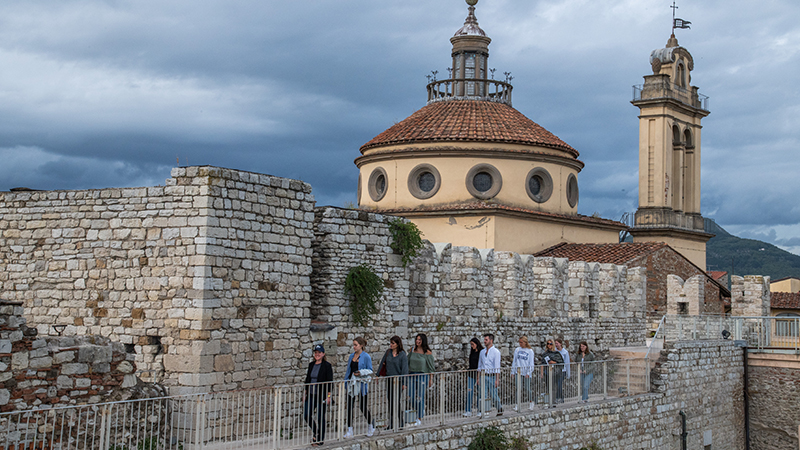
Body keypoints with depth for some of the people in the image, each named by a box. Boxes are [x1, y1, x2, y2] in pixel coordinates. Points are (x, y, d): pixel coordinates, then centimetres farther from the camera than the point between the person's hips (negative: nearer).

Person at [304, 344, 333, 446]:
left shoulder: (327, 365, -6)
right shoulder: (311, 364, 10)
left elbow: (329, 381, -8)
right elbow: (307, 379, 16)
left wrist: (328, 396, -13)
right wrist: (305, 393, 13)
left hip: (321, 395, -5)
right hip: (311, 395, 5)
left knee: (320, 417, 1)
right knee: (306, 415, 1)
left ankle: (320, 439, 14)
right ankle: (316, 431, 26)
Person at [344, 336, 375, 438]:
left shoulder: (366, 357, -6)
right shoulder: (352, 356, 10)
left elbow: (370, 371, -5)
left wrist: (361, 373, -20)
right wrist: (345, 381, 12)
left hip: (362, 385, -5)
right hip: (351, 384, 5)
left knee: (363, 407, 2)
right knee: (349, 407, 0)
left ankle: (371, 425, 27)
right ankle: (349, 431, 5)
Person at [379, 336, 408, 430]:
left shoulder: (402, 355, -8)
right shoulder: (388, 352, 5)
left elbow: (404, 369, -9)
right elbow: (382, 364, 14)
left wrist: (404, 383, -12)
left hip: (398, 380, -5)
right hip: (389, 380, 5)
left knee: (397, 402, -4)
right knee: (390, 401, 8)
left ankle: (401, 423, 7)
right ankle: (391, 423, 14)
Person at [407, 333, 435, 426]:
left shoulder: (427, 353, -6)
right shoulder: (413, 351, 7)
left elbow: (431, 367, -3)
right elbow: (407, 364, 14)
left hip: (422, 376, -4)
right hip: (412, 376, 4)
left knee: (420, 397, -2)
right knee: (412, 398, 5)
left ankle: (419, 418, 9)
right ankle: (421, 410, 33)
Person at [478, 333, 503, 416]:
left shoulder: (496, 352, -6)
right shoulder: (482, 352, 12)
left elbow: (497, 367, -10)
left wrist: (497, 380, -15)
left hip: (492, 376, -5)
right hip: (483, 376, 5)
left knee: (493, 395, 2)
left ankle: (499, 409, 24)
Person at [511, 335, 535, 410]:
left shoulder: (530, 351, 2)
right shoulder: (517, 350, 8)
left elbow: (531, 363, 0)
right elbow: (514, 361, 10)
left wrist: (528, 373, -9)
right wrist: (513, 372, 5)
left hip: (526, 373, -1)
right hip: (518, 372, 1)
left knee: (527, 389, 2)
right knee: (518, 388, -7)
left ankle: (530, 402, 22)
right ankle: (517, 404, -5)